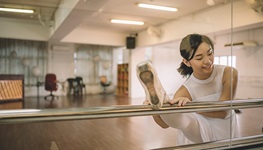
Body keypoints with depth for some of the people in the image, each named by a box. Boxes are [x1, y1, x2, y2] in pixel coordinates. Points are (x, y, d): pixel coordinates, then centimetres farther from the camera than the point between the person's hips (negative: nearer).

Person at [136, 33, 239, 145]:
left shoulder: (229, 74, -16)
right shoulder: (186, 91, -17)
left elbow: (223, 112, -21)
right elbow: (165, 124, -18)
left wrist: (191, 105, -37)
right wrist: (154, 111, -40)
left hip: (226, 132, 4)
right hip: (201, 134, -3)